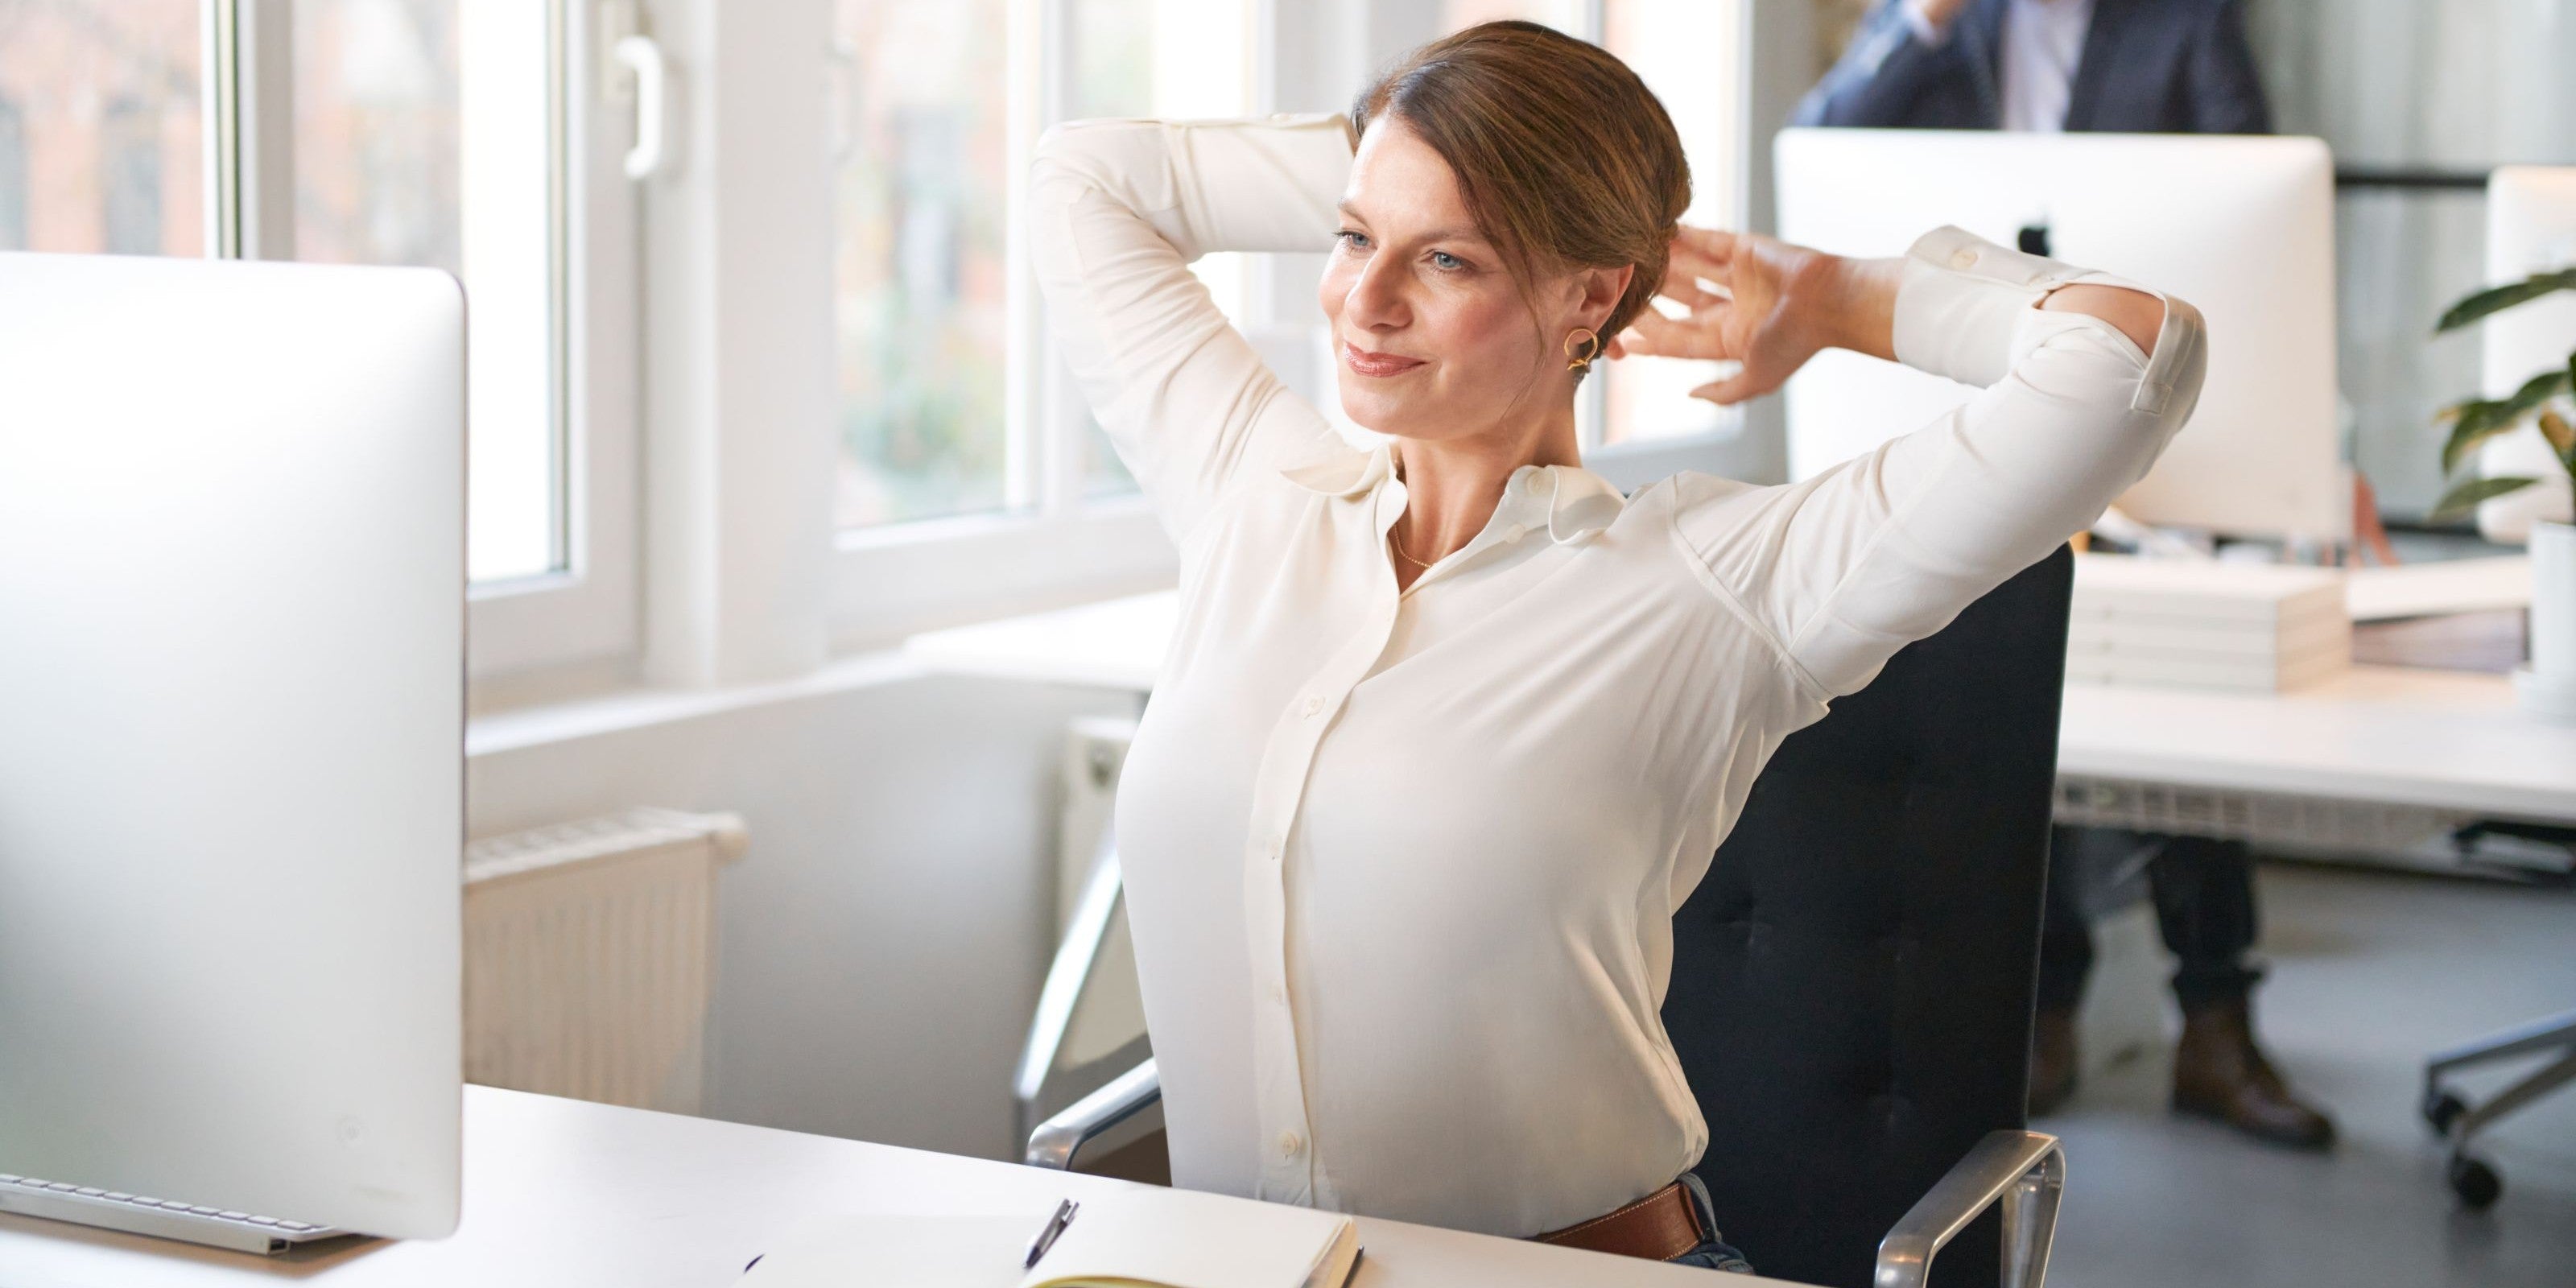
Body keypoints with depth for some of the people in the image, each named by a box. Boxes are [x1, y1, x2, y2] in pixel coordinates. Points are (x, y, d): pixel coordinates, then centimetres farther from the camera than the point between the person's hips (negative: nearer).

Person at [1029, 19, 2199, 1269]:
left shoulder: (1711, 587, -6)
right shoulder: (1252, 496, 9)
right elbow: (1084, 180, 22)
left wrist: (1832, 301, 4)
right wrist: (1379, 179, 18)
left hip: (1587, 1260, 0)